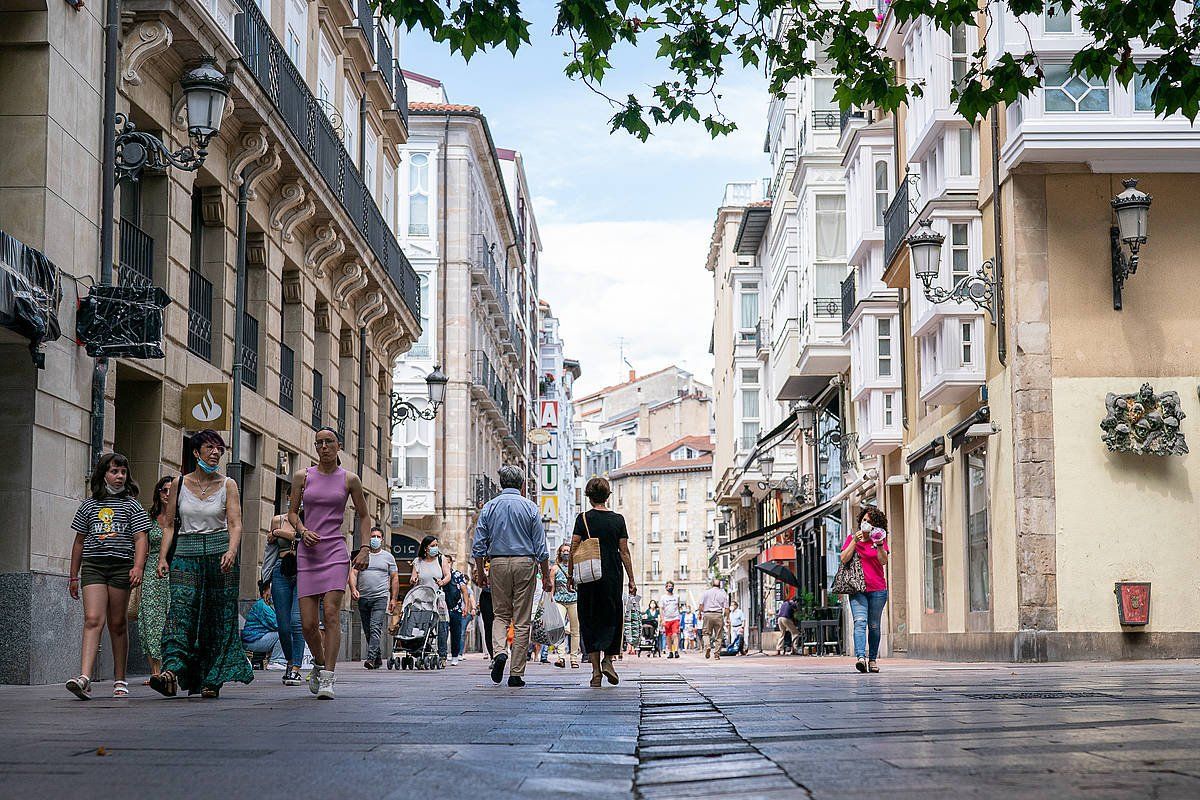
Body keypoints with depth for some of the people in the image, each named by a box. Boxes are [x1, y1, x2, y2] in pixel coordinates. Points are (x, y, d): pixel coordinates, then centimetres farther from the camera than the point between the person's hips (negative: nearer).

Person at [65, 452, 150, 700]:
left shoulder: (132, 505, 7)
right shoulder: (89, 505, 13)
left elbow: (140, 539, -1)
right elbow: (79, 542, 18)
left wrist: (138, 567, -17)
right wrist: (73, 576, 16)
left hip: (121, 566, -1)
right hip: (92, 566, 1)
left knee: (118, 624, 4)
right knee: (93, 620, -14)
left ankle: (120, 681, 14)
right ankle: (84, 678, -26)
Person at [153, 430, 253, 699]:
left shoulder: (227, 485, 5)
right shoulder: (179, 484, 9)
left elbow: (235, 524, -4)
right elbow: (169, 525, 11)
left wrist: (231, 551, -22)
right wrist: (163, 557, -1)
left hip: (220, 552, 0)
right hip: (186, 555, 0)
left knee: (219, 618, -2)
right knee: (180, 610, -16)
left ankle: (212, 680, 4)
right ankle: (171, 672, -30)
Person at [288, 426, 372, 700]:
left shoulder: (349, 479, 5)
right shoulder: (302, 477, 7)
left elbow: (364, 516, 14)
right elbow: (292, 512, 15)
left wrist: (365, 549, 3)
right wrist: (303, 531, -6)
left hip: (336, 553, -2)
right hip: (308, 553, 2)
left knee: (331, 613, -15)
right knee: (308, 623, -2)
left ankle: (327, 679, -14)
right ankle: (319, 663, 27)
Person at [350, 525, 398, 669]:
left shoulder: (388, 557, 9)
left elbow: (394, 578, 9)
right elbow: (353, 573, 2)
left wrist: (394, 599, 2)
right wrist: (353, 589, -16)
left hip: (381, 598, -3)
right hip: (363, 598, 3)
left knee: (376, 628, -16)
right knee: (368, 631, 7)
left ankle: (371, 658, -22)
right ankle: (378, 658, 18)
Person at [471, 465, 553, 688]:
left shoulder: (489, 507, 4)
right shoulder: (530, 507, 0)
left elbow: (479, 545, 3)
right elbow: (541, 547, -1)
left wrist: (480, 573, 12)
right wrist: (546, 576, 5)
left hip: (498, 563, 1)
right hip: (525, 563, -1)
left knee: (501, 614, 16)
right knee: (522, 620, 3)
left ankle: (499, 651, -11)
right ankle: (516, 674, 3)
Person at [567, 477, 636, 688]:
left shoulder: (583, 519, -1)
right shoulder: (618, 520, 2)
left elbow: (574, 550, -4)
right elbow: (624, 552, 2)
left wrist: (570, 576, 4)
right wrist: (631, 580, 6)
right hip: (612, 578, 1)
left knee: (589, 623, 5)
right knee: (612, 619, 14)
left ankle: (596, 669, 0)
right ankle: (608, 659, -4)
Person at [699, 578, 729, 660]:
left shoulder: (706, 592, 6)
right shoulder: (723, 593, 7)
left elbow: (701, 604, 2)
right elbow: (726, 608, 2)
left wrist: (700, 614, 12)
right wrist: (727, 618, 8)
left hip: (708, 614, 0)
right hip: (719, 615, 0)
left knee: (707, 633, 11)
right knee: (718, 636, 5)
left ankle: (707, 646, -15)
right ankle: (717, 654, 2)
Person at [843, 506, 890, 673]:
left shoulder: (880, 539, 9)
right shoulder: (852, 538, 9)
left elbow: (883, 561, -5)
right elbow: (844, 559, -2)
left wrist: (879, 545, -21)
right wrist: (854, 541, -8)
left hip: (877, 590, 1)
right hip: (858, 589, -1)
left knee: (874, 626, 6)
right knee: (860, 621, -18)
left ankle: (872, 659, 15)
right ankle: (860, 657, -31)